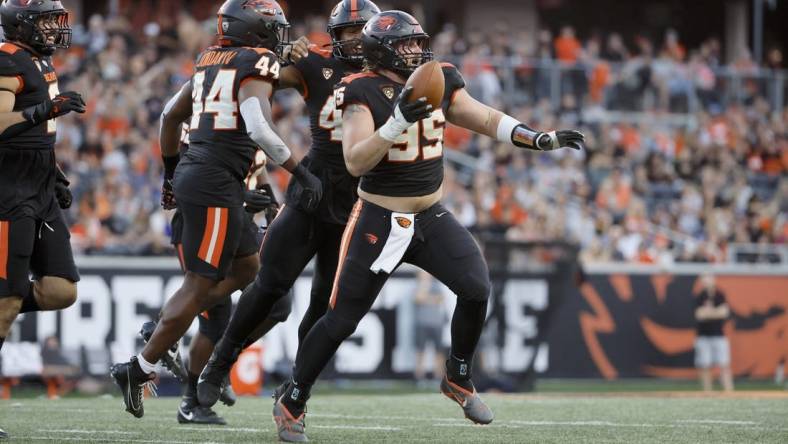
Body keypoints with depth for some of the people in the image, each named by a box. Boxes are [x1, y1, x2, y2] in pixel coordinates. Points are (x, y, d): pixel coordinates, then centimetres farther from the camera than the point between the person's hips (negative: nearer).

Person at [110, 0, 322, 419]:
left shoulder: (210, 61, 15)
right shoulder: (258, 64, -9)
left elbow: (171, 114, 25)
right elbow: (258, 128, -23)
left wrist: (171, 169, 37)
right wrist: (302, 174, -17)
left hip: (191, 175, 9)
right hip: (216, 183, -9)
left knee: (244, 265, 20)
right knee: (200, 285, -2)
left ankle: (162, 329, 18)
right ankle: (139, 368, -1)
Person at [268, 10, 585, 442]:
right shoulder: (363, 92, -15)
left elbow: (486, 119, 9)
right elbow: (355, 162, -25)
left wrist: (540, 139, -3)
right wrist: (397, 122, -35)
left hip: (431, 216, 5)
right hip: (380, 222, -5)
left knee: (476, 288, -9)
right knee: (342, 318, -4)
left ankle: (458, 378, 15)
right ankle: (291, 402, 12)